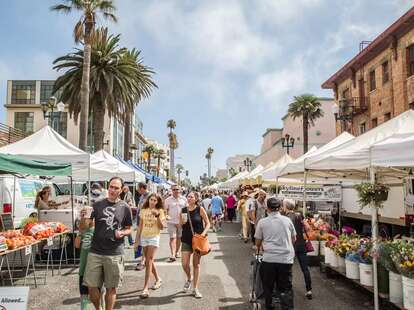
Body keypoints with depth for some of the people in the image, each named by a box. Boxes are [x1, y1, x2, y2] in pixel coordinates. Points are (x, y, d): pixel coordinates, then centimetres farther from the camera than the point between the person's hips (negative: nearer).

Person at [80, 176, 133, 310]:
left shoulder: (125, 208, -1)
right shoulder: (97, 205, 1)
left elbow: (129, 229, 9)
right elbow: (83, 228, 2)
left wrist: (123, 233, -13)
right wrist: (83, 218, -20)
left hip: (115, 254, -1)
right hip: (95, 252, 1)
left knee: (111, 288, 8)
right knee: (91, 287, 7)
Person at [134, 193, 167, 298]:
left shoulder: (160, 211, -3)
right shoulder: (143, 210, 6)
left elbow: (162, 227, -8)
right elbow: (140, 226, 9)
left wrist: (157, 216, -21)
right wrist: (137, 240, 8)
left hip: (154, 238, -4)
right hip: (144, 237, 4)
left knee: (149, 261, -11)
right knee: (149, 261, 14)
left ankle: (145, 288, -10)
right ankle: (158, 279, 36)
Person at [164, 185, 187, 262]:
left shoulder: (184, 199, 5)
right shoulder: (168, 200, 2)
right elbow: (165, 209, 5)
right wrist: (166, 215, -14)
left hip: (181, 221, 2)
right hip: (171, 222, -2)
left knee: (179, 237, 12)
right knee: (172, 237, -10)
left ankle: (177, 252, 29)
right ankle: (172, 255, -13)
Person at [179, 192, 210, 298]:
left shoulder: (200, 209, -5)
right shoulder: (183, 210, 4)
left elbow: (207, 223, -1)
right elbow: (180, 226, 12)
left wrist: (204, 233, -16)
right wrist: (182, 222, -10)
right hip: (186, 239, 2)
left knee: (196, 264, 5)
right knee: (184, 263, -4)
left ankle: (195, 289, 17)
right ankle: (189, 279, 29)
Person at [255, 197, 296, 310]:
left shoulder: (262, 222, 1)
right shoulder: (287, 220, 5)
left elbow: (258, 243, 8)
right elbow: (294, 239, 18)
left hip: (269, 258, -1)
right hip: (286, 258, 1)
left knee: (268, 287, 16)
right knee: (286, 288, 7)